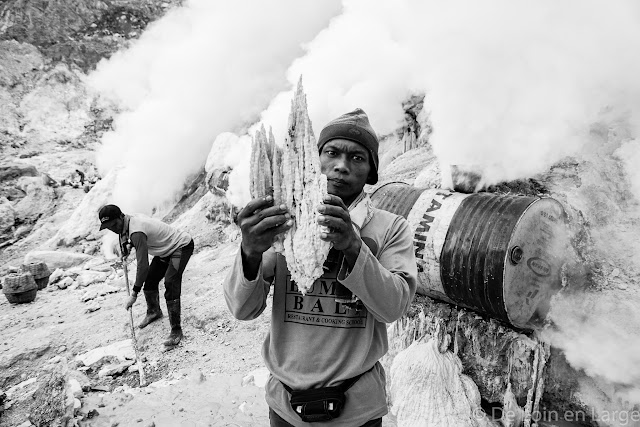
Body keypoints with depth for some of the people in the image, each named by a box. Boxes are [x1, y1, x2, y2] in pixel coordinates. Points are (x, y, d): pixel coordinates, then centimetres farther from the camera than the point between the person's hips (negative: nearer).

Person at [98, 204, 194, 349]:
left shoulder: (136, 232, -31)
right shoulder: (134, 218, -4)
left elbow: (143, 265, -32)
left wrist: (134, 293, -28)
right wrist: (129, 244, 4)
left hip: (182, 246, -10)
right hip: (166, 249, 10)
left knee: (170, 284, -21)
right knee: (150, 280, 13)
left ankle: (176, 330, -13)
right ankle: (154, 311, 40)